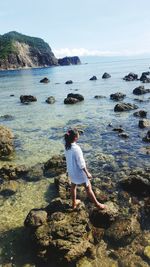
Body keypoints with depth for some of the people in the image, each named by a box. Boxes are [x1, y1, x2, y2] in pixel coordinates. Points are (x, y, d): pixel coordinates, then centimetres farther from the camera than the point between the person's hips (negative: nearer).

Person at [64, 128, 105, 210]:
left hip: (71, 171, 7)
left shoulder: (67, 147, -8)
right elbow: (81, 164, -24)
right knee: (88, 188, 10)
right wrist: (87, 173, -13)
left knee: (73, 186, 26)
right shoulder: (76, 148, -31)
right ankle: (97, 204, 28)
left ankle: (74, 203, 45)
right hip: (79, 172, -7)